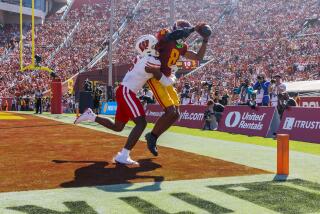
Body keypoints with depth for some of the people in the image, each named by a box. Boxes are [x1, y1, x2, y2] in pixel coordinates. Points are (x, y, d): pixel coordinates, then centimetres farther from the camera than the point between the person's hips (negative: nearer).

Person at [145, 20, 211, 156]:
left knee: (175, 115, 7)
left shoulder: (182, 47, 12)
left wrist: (205, 40, 7)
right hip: (155, 78, -9)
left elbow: (198, 57, 15)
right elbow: (174, 35, -34)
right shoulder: (164, 35, -11)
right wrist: (194, 29, -27)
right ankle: (152, 136, 5)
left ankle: (152, 137, 21)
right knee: (171, 112, -16)